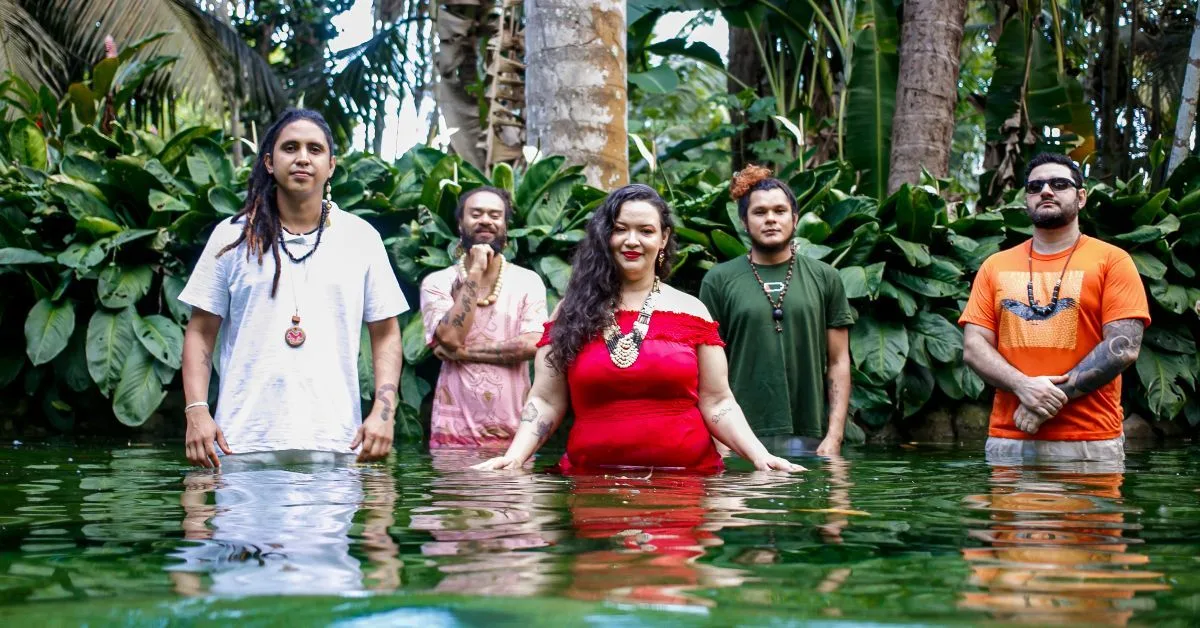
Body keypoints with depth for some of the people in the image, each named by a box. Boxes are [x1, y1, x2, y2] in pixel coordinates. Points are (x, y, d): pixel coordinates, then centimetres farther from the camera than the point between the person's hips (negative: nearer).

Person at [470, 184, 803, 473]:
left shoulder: (690, 311, 6)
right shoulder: (572, 311, 6)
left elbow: (716, 403, 5)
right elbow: (546, 402, 4)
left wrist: (760, 455, -10)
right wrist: (515, 455, -12)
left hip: (685, 477, 0)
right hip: (591, 478, 0)